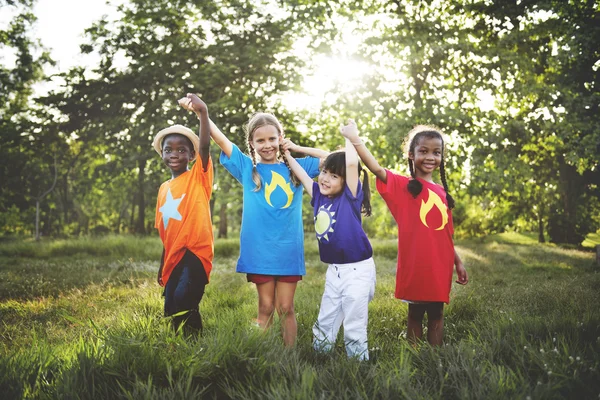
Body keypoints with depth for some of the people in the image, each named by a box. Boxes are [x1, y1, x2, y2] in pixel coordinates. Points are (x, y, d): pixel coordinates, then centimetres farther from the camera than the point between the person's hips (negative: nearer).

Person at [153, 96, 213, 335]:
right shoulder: (164, 189, 15)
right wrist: (162, 267, 19)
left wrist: (203, 113, -33)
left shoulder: (198, 176, -1)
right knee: (171, 310, 9)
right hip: (173, 257, 7)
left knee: (184, 300, -25)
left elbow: (205, 145, -20)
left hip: (195, 252, -7)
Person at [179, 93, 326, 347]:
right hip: (259, 250, -1)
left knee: (286, 308, 6)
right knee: (265, 308, 7)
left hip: (289, 251, 1)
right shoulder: (247, 168, 3)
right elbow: (220, 139, -5)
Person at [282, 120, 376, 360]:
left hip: (357, 269, -7)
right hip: (334, 270, 7)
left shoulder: (350, 196, -12)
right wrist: (289, 154, 19)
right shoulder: (319, 195, 5)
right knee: (324, 325, 14)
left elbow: (352, 163, -26)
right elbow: (301, 174, 19)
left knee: (354, 328, 0)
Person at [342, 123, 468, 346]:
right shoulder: (404, 186, -6)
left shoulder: (442, 193, 10)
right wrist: (355, 139, -33)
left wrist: (458, 262, 18)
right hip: (415, 266, -5)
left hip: (440, 266, 5)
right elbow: (376, 169, -23)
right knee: (415, 315, 8)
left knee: (436, 315, 13)